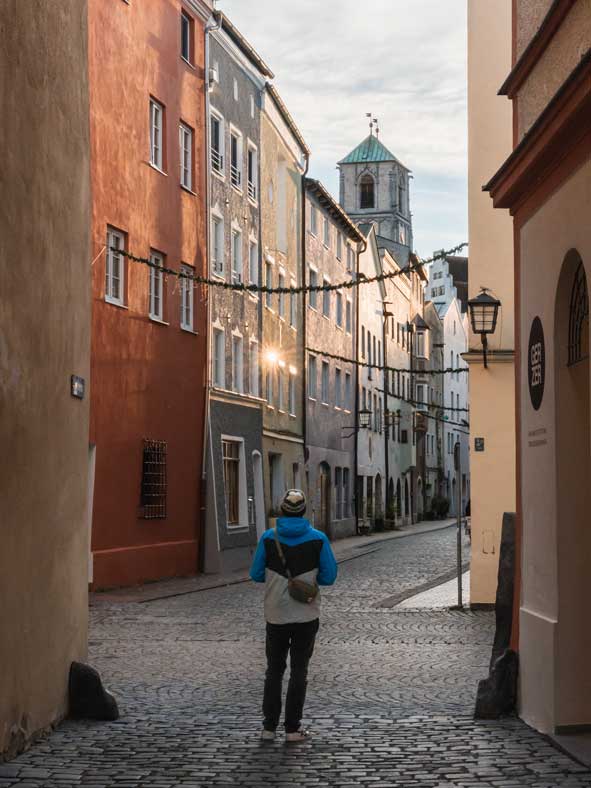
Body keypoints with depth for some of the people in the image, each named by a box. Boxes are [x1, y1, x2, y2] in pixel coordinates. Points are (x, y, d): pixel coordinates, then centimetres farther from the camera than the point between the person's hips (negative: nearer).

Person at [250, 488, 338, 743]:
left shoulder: (268, 538, -6)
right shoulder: (318, 539, -7)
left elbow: (256, 574, 0)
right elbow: (329, 577, -4)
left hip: (276, 617, 1)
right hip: (306, 617, -1)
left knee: (274, 671, 13)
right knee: (298, 672, 8)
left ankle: (269, 727, 11)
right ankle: (292, 728, 8)